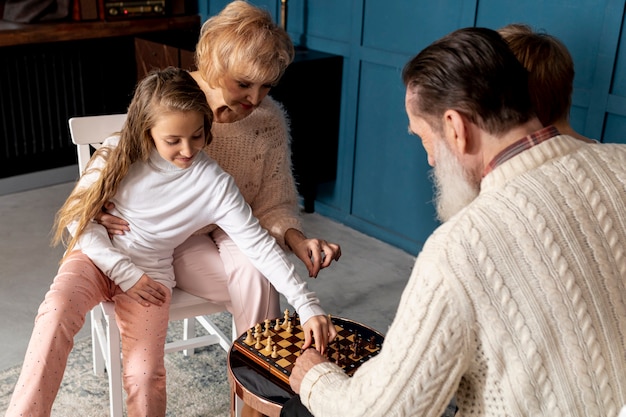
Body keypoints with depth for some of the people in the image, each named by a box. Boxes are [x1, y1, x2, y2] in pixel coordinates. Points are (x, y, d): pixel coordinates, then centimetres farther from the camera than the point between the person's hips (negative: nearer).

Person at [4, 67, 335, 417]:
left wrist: (308, 306, -22)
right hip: (96, 256, 1)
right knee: (57, 312, -31)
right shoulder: (118, 155, -8)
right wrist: (125, 272, -12)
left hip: (150, 273, -1)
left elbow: (259, 244, -15)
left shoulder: (214, 183, -12)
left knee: (145, 375, -18)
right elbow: (79, 217, -4)